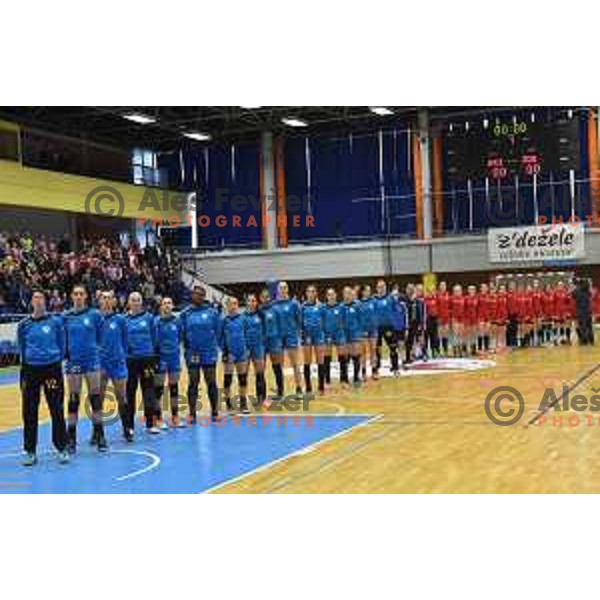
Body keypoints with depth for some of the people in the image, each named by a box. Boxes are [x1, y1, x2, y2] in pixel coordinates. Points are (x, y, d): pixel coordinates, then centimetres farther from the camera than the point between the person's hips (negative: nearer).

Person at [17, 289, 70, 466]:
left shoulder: (56, 321, 1)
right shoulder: (24, 325, 4)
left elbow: (62, 344, 7)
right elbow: (21, 348, 13)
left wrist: (57, 361, 6)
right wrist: (30, 359, 9)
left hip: (52, 369, -1)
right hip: (31, 370, 1)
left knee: (57, 410, 1)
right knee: (30, 412, 3)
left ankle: (62, 449, 11)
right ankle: (30, 452, 12)